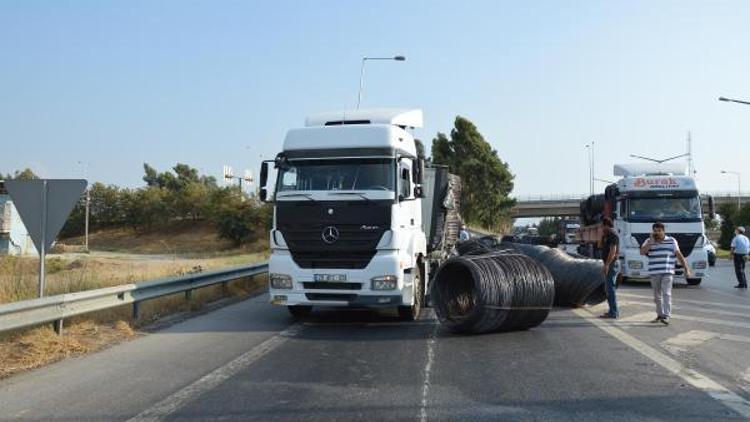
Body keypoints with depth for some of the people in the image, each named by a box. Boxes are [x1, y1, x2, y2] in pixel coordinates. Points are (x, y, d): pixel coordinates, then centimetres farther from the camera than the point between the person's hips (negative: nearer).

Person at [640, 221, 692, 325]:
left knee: (666, 294, -13)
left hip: (667, 273, -3)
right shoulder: (649, 241, 7)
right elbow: (642, 252, -10)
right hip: (654, 273, 3)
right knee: (657, 296, 11)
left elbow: (679, 255, 2)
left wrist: (687, 269, -3)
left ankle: (666, 316, -17)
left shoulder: (671, 241, 3)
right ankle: (659, 315, 23)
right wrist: (651, 241, -13)